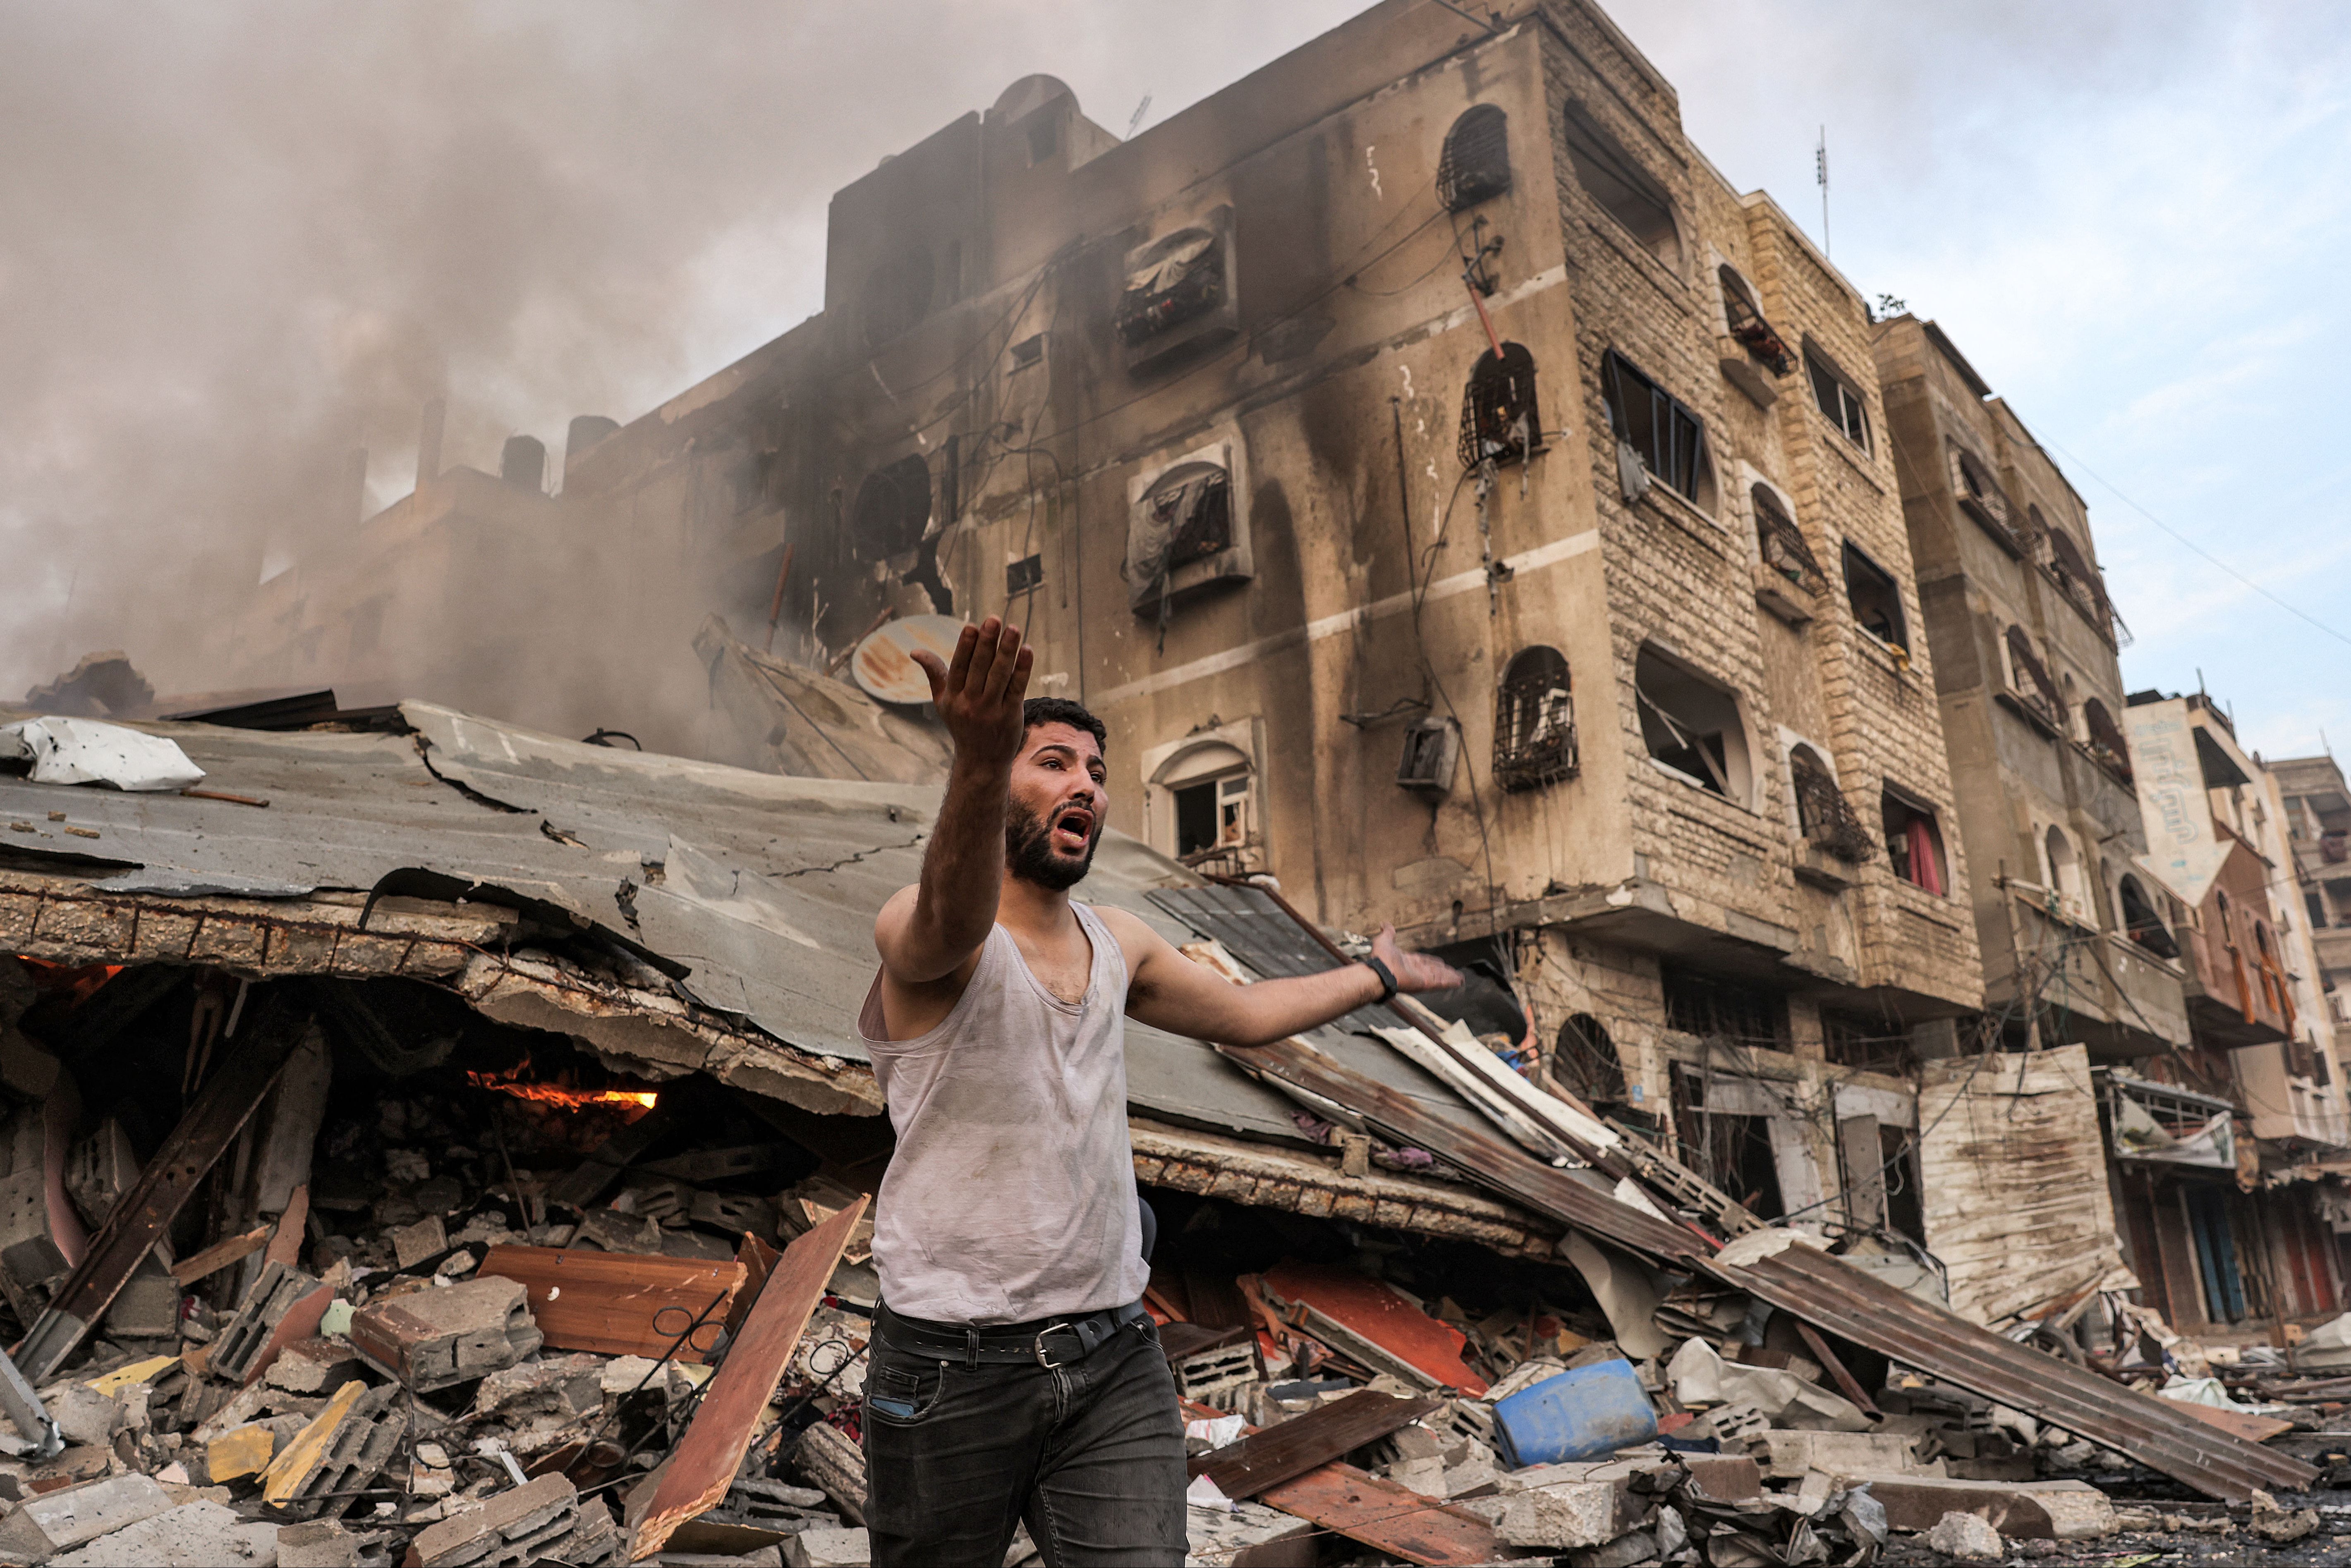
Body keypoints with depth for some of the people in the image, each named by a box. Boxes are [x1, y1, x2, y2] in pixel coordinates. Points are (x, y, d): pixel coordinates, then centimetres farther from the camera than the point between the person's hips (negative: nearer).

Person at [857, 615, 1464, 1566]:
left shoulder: (1116, 944, 9)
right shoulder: (921, 932, -13)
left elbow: (1246, 1014, 26)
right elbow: (954, 919, -39)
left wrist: (1377, 974, 37)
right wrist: (980, 764, -59)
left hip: (1115, 1363, 5)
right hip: (956, 1372, -4)